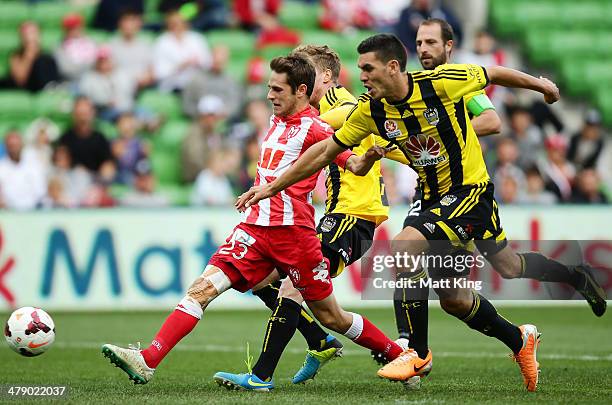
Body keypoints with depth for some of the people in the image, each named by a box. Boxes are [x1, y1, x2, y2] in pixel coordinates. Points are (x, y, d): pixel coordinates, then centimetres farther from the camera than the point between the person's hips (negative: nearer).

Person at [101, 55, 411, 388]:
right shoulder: (277, 120, 17)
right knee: (202, 288, -10)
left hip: (292, 229, -6)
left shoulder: (315, 127, -6)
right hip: (255, 226, 6)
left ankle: (399, 355, 19)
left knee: (330, 317, 1)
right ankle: (147, 361, -19)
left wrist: (367, 159, -36)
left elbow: (355, 165, -17)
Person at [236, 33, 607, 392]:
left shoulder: (442, 82, -20)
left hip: (469, 188, -7)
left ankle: (418, 353, -13)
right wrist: (272, 187, 1)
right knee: (451, 297, 12)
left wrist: (540, 84, 13)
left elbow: (494, 74, -2)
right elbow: (325, 151, 3)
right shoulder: (371, 110, -5)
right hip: (434, 197, 7)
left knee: (401, 250, -25)